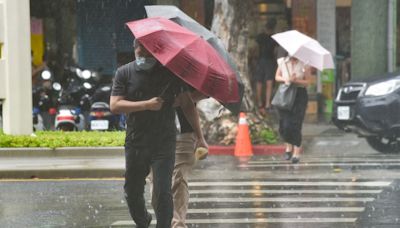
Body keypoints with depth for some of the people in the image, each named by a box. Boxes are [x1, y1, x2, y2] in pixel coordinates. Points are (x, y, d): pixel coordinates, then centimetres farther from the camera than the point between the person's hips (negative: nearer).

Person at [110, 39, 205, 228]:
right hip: (135, 143, 2)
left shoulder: (169, 72, 0)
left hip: (164, 143, -2)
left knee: (162, 192, -13)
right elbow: (114, 105, -8)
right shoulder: (124, 73, 3)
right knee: (132, 192, 13)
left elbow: (187, 104, -1)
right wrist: (146, 105, -17)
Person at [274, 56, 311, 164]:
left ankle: (296, 152, -1)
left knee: (295, 125, -9)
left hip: (300, 95, -3)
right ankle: (289, 146, 27)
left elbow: (307, 82, -2)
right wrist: (285, 79, -8)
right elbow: (277, 77, 13)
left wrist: (295, 81, -18)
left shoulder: (304, 64, -4)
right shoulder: (283, 62, 5)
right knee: (284, 125, 1)